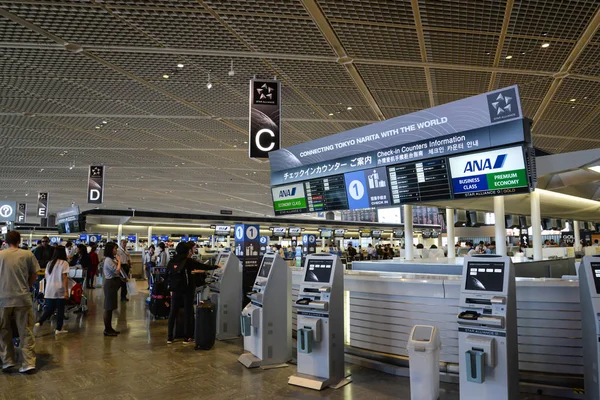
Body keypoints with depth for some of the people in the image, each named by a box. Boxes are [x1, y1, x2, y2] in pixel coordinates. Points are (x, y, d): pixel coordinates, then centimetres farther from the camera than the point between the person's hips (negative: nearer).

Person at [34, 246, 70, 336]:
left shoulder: (49, 263, 9)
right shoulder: (64, 263, -9)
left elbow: (46, 277, 13)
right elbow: (64, 278, -13)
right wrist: (66, 291, -13)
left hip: (49, 291, 5)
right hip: (59, 291, -5)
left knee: (49, 309, 12)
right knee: (60, 310, 6)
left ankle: (39, 323, -9)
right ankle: (58, 329, 13)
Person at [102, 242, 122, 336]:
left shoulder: (111, 259, 14)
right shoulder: (108, 260, -17)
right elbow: (117, 271, -22)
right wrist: (119, 261, -11)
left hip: (113, 283, 10)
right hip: (110, 283, -10)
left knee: (110, 307, 14)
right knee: (109, 307, -4)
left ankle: (109, 328, 22)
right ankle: (107, 330, 3)